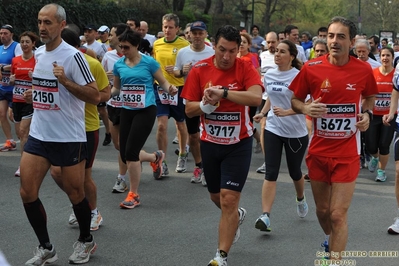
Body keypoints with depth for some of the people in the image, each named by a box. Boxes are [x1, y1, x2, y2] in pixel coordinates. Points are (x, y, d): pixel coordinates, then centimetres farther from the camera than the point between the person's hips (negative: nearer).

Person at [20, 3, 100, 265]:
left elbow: (95, 96, -17)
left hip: (69, 137, -6)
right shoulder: (39, 53, 8)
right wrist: (35, 93, 12)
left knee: (75, 193, 7)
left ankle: (86, 241, 31)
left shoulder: (72, 56, -15)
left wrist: (65, 81, -27)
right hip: (38, 135, 6)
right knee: (27, 192, 0)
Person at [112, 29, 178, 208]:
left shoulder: (149, 62, -7)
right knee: (125, 154, 6)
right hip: (126, 111, 6)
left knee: (131, 151, -12)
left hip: (145, 111, -5)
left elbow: (163, 82, 1)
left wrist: (170, 90, -20)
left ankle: (134, 195, 4)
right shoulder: (118, 65, 5)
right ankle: (156, 157, 38)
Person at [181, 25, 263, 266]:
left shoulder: (246, 68, -14)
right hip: (210, 142, 4)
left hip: (239, 143, -4)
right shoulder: (200, 70, -7)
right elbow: (189, 109, -5)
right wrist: (206, 104, -25)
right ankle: (237, 216, 54)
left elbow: (256, 97, -33)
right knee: (216, 197, 20)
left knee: (229, 199, -10)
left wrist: (223, 93, -41)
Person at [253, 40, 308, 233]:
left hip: (296, 132, -3)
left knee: (294, 171, 14)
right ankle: (265, 216, -14)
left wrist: (286, 112, -31)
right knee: (271, 173, -8)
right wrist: (262, 113, 7)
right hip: (273, 130, 3)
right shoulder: (269, 75, 3)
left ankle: (301, 199, 46)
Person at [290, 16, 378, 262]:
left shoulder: (363, 70, -6)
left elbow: (370, 97, 14)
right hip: (318, 151, 2)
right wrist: (306, 108, -19)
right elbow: (295, 100, 3)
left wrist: (367, 114, -5)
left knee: (338, 214, -7)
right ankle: (330, 241, 48)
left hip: (347, 153, -2)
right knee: (322, 209, 17)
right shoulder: (311, 68, -9)